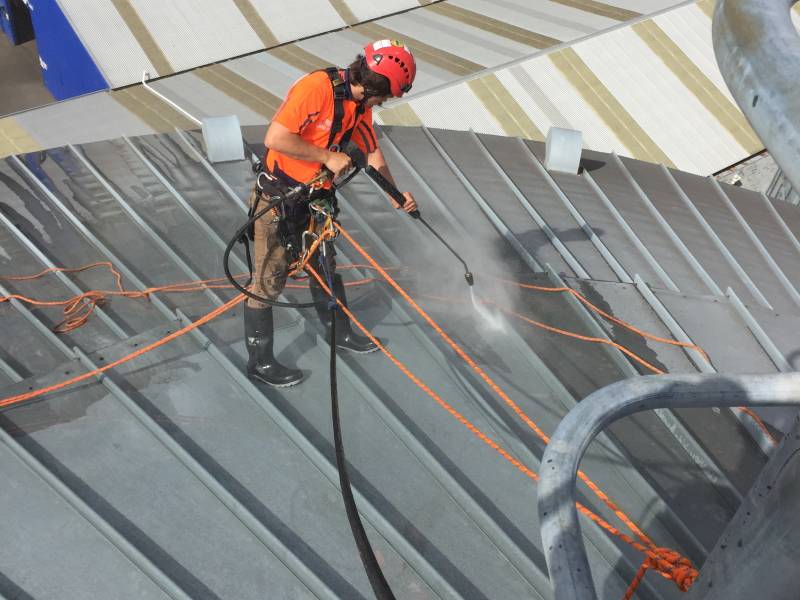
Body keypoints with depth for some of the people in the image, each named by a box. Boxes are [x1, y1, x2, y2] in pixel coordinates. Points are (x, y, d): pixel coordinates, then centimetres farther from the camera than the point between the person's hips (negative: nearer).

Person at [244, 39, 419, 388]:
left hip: (316, 198, 8)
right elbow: (275, 138, -30)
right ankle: (260, 362, 15)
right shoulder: (317, 87, -25)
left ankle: (339, 333, 42)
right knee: (268, 281, 2)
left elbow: (372, 153, 16)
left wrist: (396, 195, 8)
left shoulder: (361, 104, 3)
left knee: (324, 268, 22)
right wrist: (328, 156, -24)